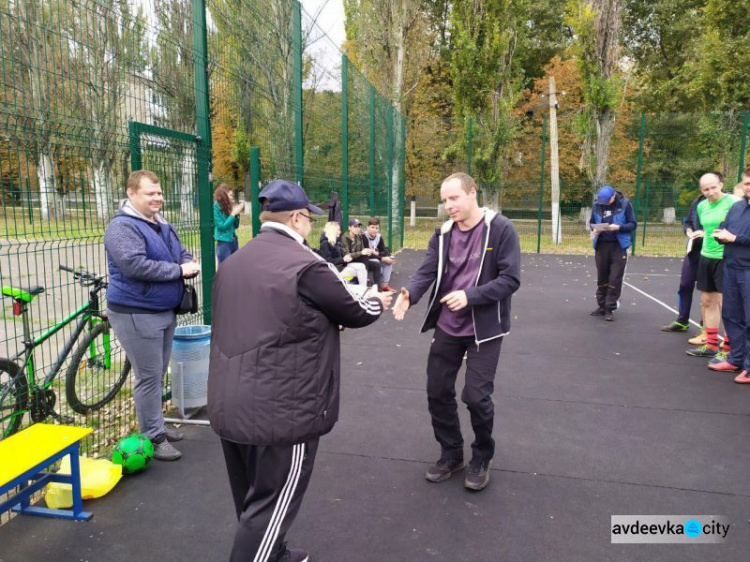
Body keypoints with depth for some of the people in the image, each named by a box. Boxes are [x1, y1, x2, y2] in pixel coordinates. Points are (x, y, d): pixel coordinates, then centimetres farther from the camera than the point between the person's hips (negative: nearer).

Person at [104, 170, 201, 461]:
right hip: (137, 314, -8)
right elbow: (135, 265, -27)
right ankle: (152, 437, 11)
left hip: (165, 311, 9)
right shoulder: (122, 227, -15)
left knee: (158, 375, 18)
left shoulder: (163, 225, 12)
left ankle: (156, 426, 32)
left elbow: (182, 253, 18)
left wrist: (191, 265, -8)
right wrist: (178, 270, -20)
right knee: (149, 377, -1)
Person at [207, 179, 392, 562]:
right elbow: (355, 312, -4)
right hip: (282, 411, -8)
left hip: (230, 406, 9)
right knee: (269, 509, 7)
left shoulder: (234, 262, 9)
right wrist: (378, 301, 18)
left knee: (253, 502, 23)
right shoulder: (305, 265, -16)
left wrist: (324, 318, 24)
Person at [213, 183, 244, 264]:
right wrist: (233, 214, -14)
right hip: (224, 243, -7)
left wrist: (237, 213, -1)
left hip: (234, 241, 7)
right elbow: (222, 226, -15)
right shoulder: (215, 208, -11)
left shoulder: (228, 207, 9)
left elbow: (236, 226, 14)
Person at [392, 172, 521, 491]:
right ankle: (451, 454, 32)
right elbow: (427, 272, -6)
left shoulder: (500, 229, -12)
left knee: (476, 396, -3)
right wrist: (409, 294, -27)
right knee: (437, 392, 9)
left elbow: (510, 279, -16)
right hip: (447, 328, 5)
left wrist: (470, 295, -28)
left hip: (484, 329, -5)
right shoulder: (443, 234, 3)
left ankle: (481, 458, 25)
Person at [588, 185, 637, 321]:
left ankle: (610, 309, 4)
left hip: (618, 246, -3)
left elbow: (633, 224, -3)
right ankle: (602, 306, 23)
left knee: (615, 278, -4)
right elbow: (591, 222, 13)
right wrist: (594, 229, -8)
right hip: (601, 245, 3)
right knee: (602, 278, 11)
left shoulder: (625, 204, -6)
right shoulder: (597, 204, 1)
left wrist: (619, 227, -20)